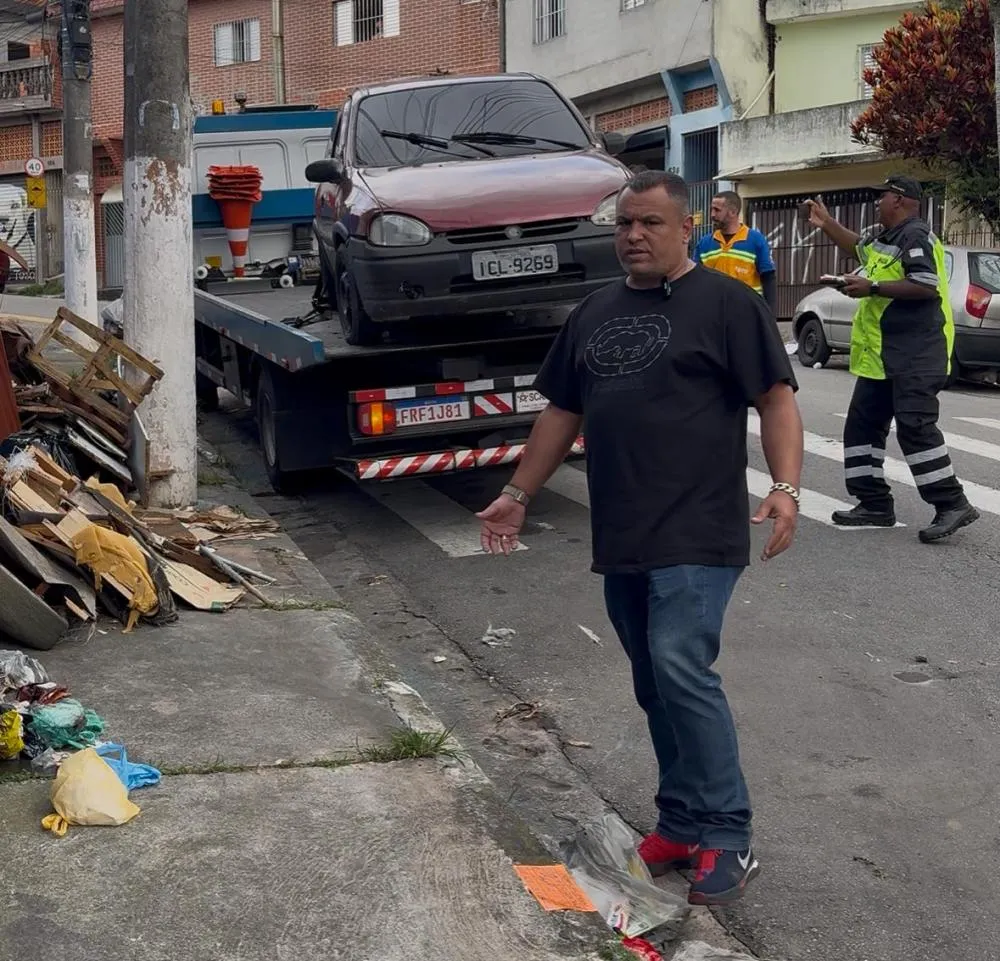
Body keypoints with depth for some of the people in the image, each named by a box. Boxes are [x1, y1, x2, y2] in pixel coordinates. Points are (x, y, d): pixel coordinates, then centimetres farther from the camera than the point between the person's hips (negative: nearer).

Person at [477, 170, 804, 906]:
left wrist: (786, 486, -22)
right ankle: (683, 823, 20)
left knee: (681, 668, -17)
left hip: (698, 534, -7)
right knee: (655, 688, 10)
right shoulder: (594, 314, 17)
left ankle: (727, 839, -8)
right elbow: (563, 413, 22)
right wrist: (518, 495, 20)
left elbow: (776, 399, -7)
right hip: (621, 539, 7)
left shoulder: (727, 304, -3)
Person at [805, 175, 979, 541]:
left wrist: (872, 288, -21)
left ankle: (952, 504, -11)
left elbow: (926, 287, -24)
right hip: (882, 354, 11)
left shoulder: (915, 236, -14)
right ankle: (875, 505, 14)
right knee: (863, 424, 9)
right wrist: (827, 224, 31)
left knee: (915, 425, -16)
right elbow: (858, 248, 38)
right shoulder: (886, 237, 17)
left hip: (915, 353, -11)